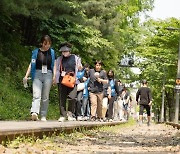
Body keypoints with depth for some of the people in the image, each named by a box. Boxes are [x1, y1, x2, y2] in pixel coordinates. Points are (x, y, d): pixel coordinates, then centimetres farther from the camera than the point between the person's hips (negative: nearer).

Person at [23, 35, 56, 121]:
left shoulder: (52, 52, 10)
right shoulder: (36, 52, 4)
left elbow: (54, 65, 11)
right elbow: (31, 64, 3)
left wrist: (54, 76, -1)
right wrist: (26, 76, -4)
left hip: (48, 75, 2)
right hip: (37, 74, -2)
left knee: (45, 97, 4)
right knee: (36, 95, -16)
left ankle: (43, 116, 8)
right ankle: (34, 113, -32)